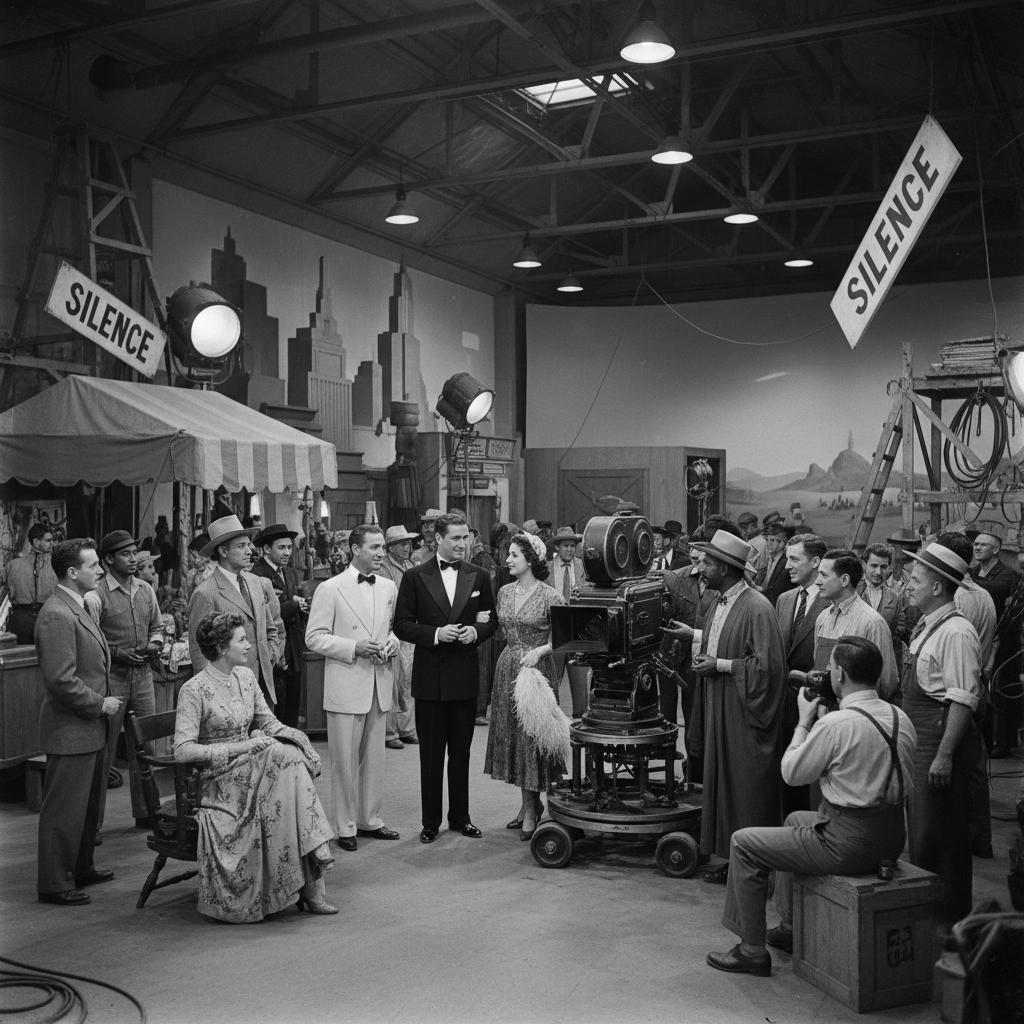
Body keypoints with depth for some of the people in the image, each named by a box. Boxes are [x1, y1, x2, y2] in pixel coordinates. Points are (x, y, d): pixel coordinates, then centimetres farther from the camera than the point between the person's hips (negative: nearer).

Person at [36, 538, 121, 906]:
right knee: (64, 809, 0)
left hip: (90, 728, 10)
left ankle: (80, 868, 34)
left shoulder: (79, 609, 13)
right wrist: (99, 704, -16)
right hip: (70, 731, -10)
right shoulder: (56, 616, -21)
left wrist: (103, 702, 13)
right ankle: (54, 884, 11)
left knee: (88, 803, 21)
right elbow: (60, 680, -26)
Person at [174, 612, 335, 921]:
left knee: (291, 752, -25)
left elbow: (268, 722, 15)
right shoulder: (194, 690, -12)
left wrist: (280, 735, -9)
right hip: (219, 782, -6)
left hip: (253, 768, 6)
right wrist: (241, 747, -20)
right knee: (282, 757, -29)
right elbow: (183, 751, -18)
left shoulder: (245, 676, 10)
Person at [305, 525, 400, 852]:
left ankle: (370, 819, 25)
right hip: (345, 686, -5)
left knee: (374, 757, 13)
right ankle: (345, 826, 13)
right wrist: (354, 647, -18)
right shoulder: (330, 589, -7)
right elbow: (314, 637, -8)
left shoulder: (388, 587, 9)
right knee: (345, 760, 2)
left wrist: (392, 642, -1)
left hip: (379, 684, 5)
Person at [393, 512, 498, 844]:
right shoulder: (415, 577, -2)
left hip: (465, 676, 2)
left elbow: (492, 621, 11)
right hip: (430, 677, -2)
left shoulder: (479, 576, 5)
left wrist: (476, 631, -10)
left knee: (461, 752, 11)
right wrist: (436, 634, -16)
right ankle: (431, 822, 17)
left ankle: (460, 817, 23)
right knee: (431, 753, 6)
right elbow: (402, 625, -2)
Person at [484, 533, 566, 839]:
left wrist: (539, 651, -21)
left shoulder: (549, 596, -11)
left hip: (536, 668, -6)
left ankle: (530, 809, 10)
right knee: (511, 733, 10)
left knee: (531, 735, -1)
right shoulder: (504, 593, 7)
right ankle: (530, 804, 23)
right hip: (507, 668, 6)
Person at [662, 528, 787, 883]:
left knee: (747, 788, 1)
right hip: (721, 709, 9)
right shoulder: (722, 603, 7)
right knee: (723, 783, 13)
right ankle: (732, 857, 23)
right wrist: (693, 634, 22)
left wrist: (721, 665, -18)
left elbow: (766, 664, -22)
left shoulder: (756, 609, -20)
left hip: (745, 714, -9)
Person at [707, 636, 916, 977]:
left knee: (743, 843, 4)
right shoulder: (901, 718, 3)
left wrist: (804, 721, 3)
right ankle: (791, 928, 40)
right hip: (891, 837, 9)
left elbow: (792, 773, -9)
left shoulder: (836, 724, -21)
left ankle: (752, 950, 11)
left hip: (849, 843, -9)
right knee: (795, 820, 33)